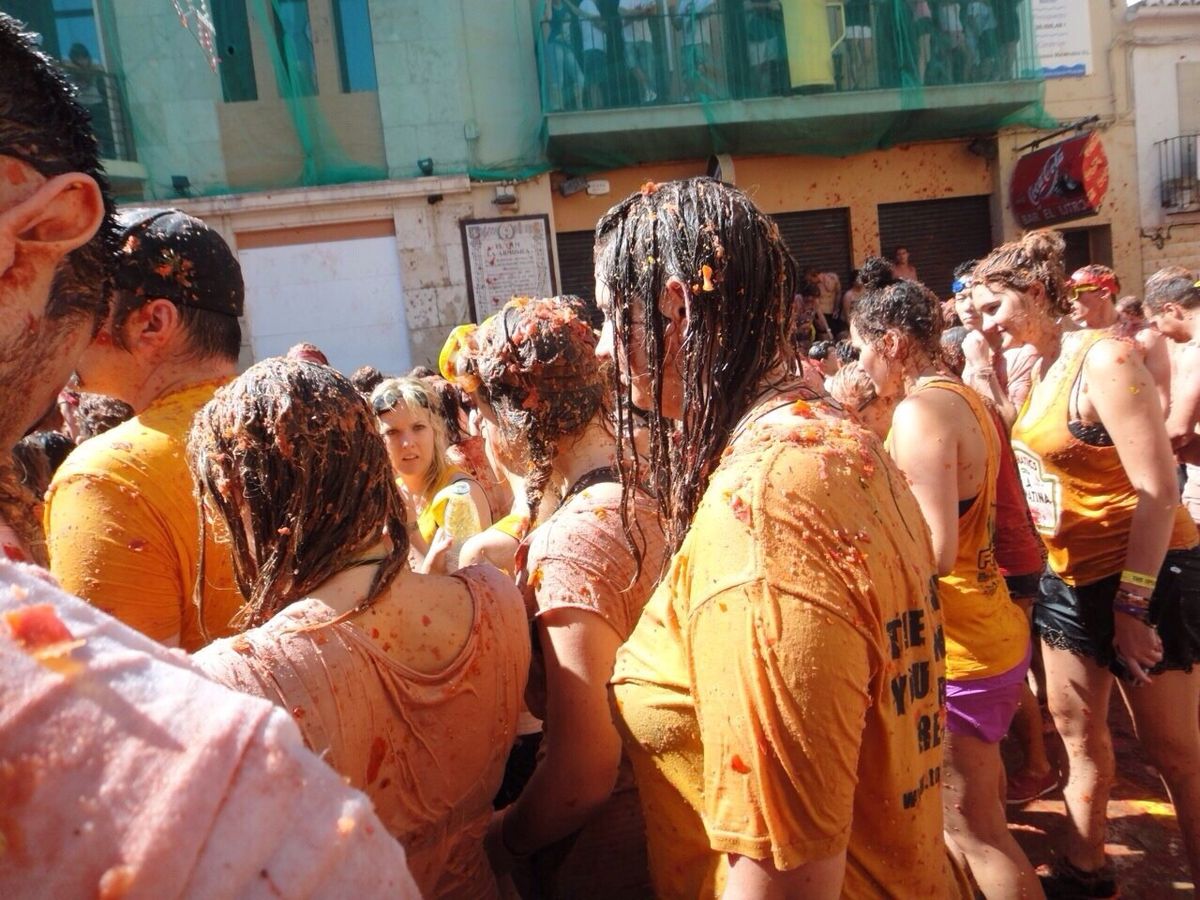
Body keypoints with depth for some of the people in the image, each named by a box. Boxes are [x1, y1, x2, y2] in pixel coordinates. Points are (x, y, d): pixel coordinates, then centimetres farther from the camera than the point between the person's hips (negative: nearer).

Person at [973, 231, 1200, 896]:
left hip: (1142, 577, -8)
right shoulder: (1044, 368, 7)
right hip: (1069, 578, 8)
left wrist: (1132, 605, -21)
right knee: (1075, 731, 17)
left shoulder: (1102, 360, -18)